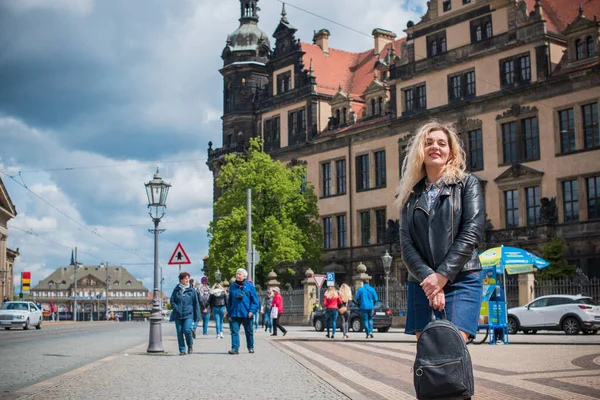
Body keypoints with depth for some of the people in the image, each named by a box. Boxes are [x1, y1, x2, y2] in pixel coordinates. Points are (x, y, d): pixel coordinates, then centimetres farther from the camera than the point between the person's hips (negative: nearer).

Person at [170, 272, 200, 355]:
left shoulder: (191, 290, 3)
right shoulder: (176, 289, 7)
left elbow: (196, 303, 5)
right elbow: (172, 300, 8)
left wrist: (197, 315, 3)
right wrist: (176, 308, -8)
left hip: (188, 314, -2)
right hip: (178, 315, 2)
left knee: (187, 330, -17)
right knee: (179, 332, 2)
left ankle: (190, 345, 9)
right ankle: (182, 350, 10)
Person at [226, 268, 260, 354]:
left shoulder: (250, 286, -1)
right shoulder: (232, 286, 6)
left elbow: (255, 299, -2)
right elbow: (229, 300, 12)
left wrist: (252, 311, -12)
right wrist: (229, 313, 8)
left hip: (246, 314, -1)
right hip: (235, 314, 2)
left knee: (249, 331, 11)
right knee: (234, 331, -7)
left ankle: (250, 347, 26)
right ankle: (235, 348, -7)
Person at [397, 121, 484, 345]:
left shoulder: (467, 184, 8)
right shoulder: (411, 194, 15)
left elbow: (472, 232, -4)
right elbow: (406, 242, 5)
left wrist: (442, 276, -12)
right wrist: (426, 277, -12)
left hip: (461, 279, -3)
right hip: (421, 283, 3)